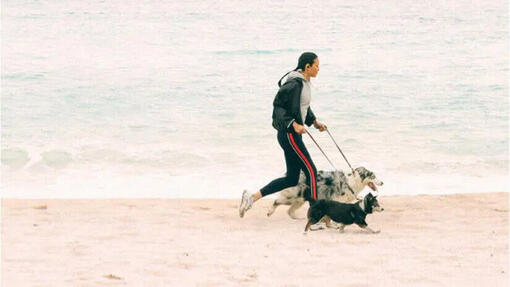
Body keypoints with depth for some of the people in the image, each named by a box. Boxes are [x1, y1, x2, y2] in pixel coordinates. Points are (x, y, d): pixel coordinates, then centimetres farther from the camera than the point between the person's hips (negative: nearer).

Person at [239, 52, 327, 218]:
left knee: (292, 179, 9)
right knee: (311, 171, -7)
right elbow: (278, 105, -21)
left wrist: (314, 122, 18)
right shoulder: (294, 84, -17)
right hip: (289, 134, -10)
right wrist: (294, 125, -28)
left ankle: (252, 197, 11)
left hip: (294, 134, 10)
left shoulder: (304, 83, 13)